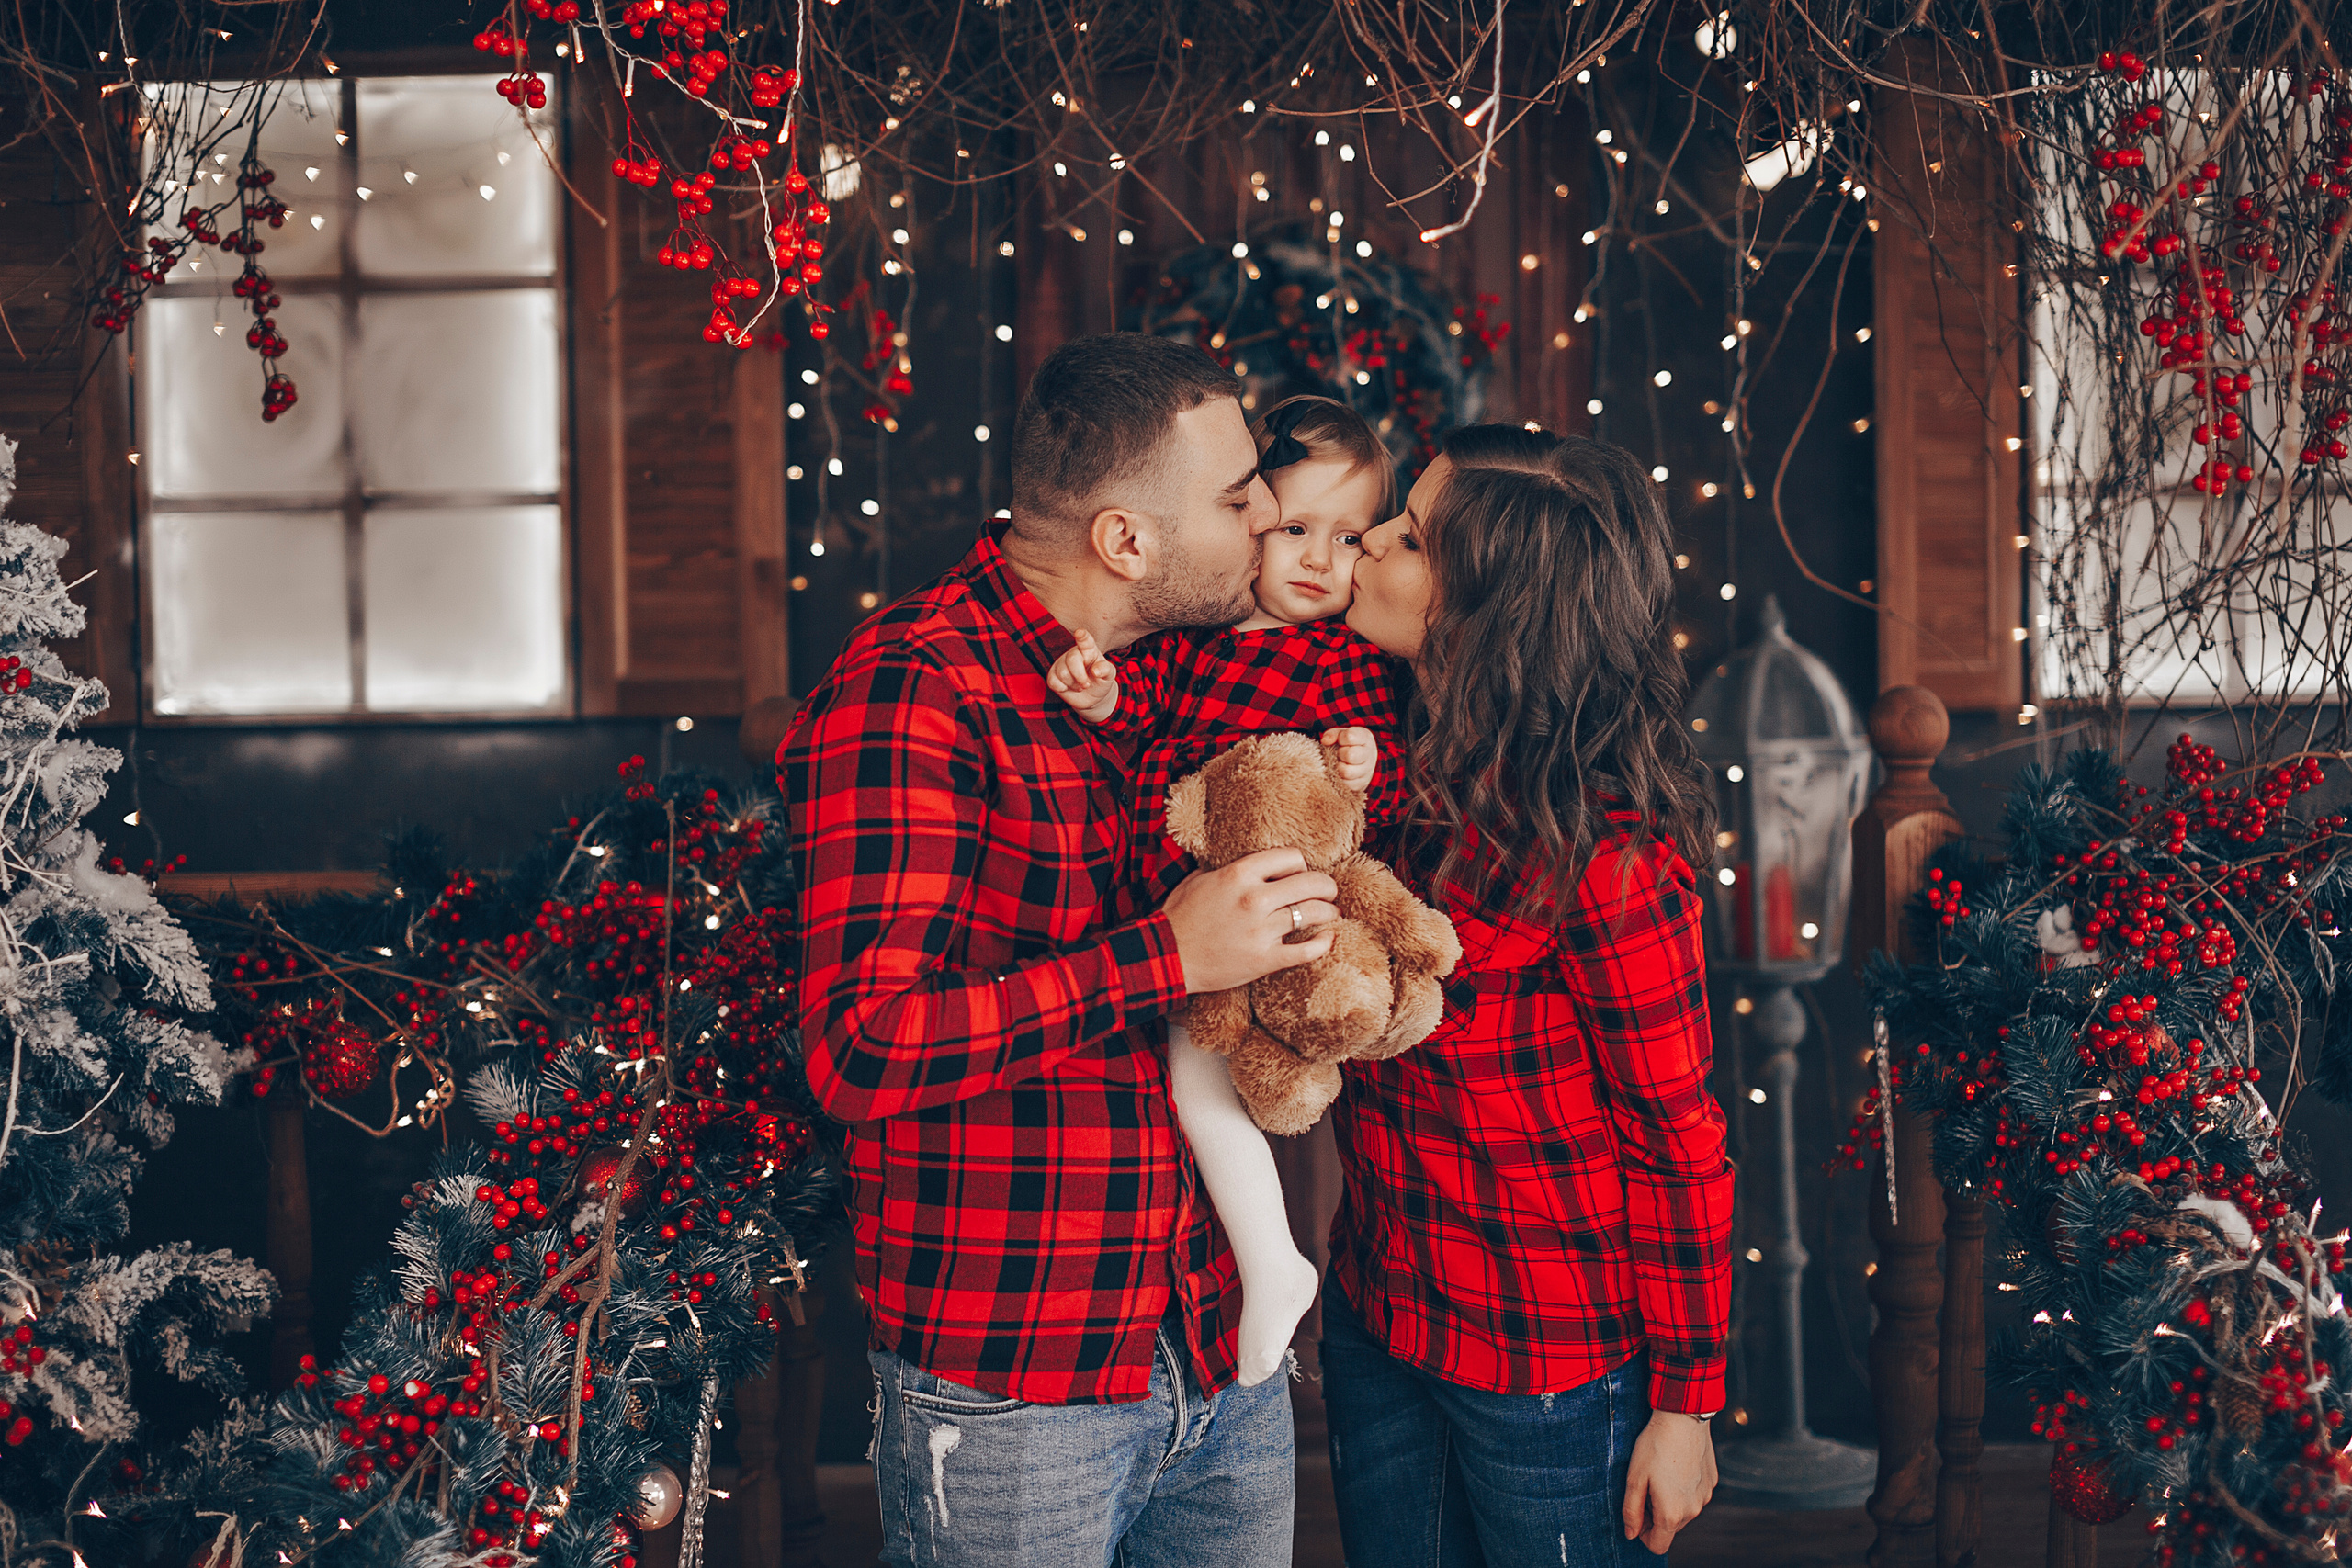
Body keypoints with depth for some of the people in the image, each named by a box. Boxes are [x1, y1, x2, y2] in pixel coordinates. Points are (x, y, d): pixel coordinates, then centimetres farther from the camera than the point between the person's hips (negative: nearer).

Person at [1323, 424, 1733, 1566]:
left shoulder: (1600, 857, -24)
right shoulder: (1395, 761, -3)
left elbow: (1678, 1144, -17)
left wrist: (1685, 1404, -11)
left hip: (1548, 1374, -7)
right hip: (1376, 1322, 7)